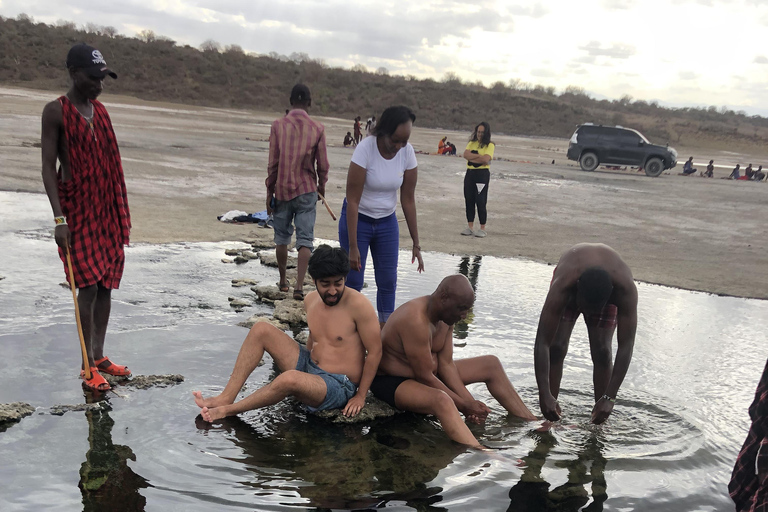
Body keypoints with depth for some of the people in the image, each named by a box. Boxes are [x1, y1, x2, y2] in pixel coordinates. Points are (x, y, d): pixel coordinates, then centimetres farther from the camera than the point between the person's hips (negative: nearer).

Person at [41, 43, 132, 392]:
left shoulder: (100, 110, 11)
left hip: (106, 209, 7)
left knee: (106, 284, 8)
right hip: (76, 208, -6)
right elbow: (48, 167, -11)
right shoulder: (55, 111, -8)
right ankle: (89, 368, 3)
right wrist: (59, 218, -18)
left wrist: (121, 211, 15)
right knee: (88, 286, -7)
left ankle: (99, 356, 19)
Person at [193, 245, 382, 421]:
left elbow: (375, 352, -14)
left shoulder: (358, 304, -18)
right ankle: (226, 397, -10)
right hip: (310, 369, 8)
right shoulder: (311, 300, 3)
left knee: (291, 378, -39)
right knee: (261, 330, -3)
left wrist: (360, 396, -12)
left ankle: (228, 410, -17)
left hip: (338, 386, -8)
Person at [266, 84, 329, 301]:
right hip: (307, 191, 0)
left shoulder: (278, 126, -5)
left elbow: (272, 163, -5)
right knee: (305, 239, 0)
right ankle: (299, 285, -10)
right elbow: (323, 165, 0)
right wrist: (321, 187, 16)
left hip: (282, 189, 1)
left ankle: (283, 281, 25)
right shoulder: (317, 128, -4)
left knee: (281, 237, 14)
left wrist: (269, 192, 3)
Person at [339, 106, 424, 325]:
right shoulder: (365, 149, -25)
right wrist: (353, 247, -24)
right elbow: (352, 200, -23)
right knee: (353, 280, -2)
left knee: (388, 281, 7)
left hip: (387, 222, 4)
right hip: (357, 219, -4)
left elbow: (408, 200, -5)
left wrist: (416, 243, -4)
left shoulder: (407, 152, -13)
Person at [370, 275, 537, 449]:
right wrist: (463, 406, -22)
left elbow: (446, 364, -3)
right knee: (442, 400, -41)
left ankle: (532, 425, 10)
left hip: (425, 373, 9)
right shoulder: (415, 321, -32)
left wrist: (470, 401, -14)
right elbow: (424, 377, -29)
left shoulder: (447, 316, -3)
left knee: (491, 364, 5)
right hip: (390, 382, -9)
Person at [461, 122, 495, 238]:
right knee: (469, 201, 8)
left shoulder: (490, 145, -3)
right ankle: (470, 227, 17)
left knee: (481, 202, -4)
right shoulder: (472, 143, 12)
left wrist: (471, 157, -8)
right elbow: (465, 154, -4)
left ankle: (482, 229, 4)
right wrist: (479, 156, -13)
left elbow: (485, 159, -18)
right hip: (470, 173, 6)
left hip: (482, 174, -5)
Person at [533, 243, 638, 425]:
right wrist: (544, 395, -48)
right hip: (571, 288, 0)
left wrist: (610, 397, -45)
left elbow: (626, 345, -41)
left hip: (609, 291, 0)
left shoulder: (625, 289, -43)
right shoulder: (562, 286, -45)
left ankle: (598, 424, -2)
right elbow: (542, 343, -43)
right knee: (556, 347, -14)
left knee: (601, 351, -13)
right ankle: (549, 417, -1)